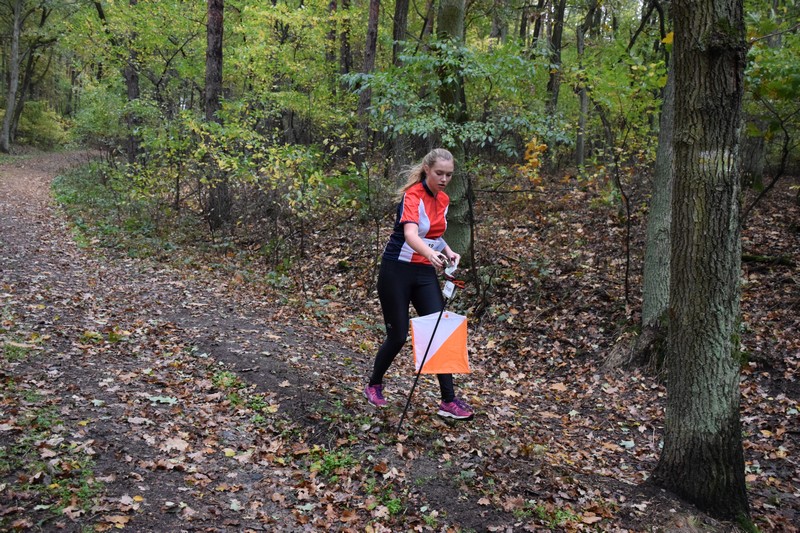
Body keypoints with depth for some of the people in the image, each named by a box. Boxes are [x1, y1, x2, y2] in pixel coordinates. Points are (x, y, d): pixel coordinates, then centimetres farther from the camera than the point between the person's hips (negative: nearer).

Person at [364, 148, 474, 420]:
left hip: (425, 273, 7)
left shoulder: (443, 199, 6)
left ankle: (449, 401, 1)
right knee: (398, 335, 2)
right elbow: (410, 234, -36)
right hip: (397, 271, -6)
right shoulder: (413, 195, -18)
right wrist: (431, 254, -56)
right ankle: (374, 385, 28)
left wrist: (448, 251, 1)